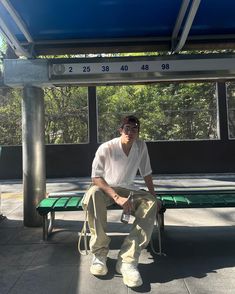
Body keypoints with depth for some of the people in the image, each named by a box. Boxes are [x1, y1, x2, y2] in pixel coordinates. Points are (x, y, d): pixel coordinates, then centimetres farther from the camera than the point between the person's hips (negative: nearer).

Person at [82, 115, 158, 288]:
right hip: (106, 188, -3)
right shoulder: (106, 148, -19)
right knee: (93, 193, -38)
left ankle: (128, 260, -33)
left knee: (150, 203, -26)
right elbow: (96, 178, -22)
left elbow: (146, 173, 6)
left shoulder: (141, 146, -6)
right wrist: (117, 198, -33)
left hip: (128, 190, 3)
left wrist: (153, 195, 1)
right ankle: (100, 253, -28)